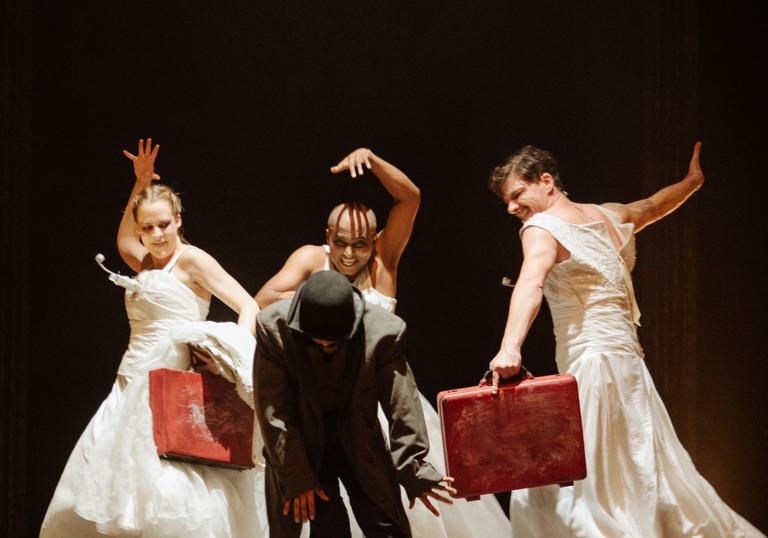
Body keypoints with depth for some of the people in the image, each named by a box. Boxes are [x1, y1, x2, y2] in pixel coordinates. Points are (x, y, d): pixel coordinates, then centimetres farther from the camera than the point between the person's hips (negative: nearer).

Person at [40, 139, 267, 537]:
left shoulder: (192, 260, -3)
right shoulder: (147, 265, 18)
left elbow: (249, 307, -8)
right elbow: (122, 239, 38)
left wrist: (235, 359, -23)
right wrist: (140, 185, 28)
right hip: (130, 391, 8)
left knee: (173, 502, -16)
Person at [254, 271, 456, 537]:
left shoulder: (382, 332, -21)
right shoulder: (274, 327, -21)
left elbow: (402, 408, -12)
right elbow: (274, 412, -16)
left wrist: (413, 470, -7)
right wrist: (297, 476, -16)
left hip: (360, 444, 1)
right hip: (302, 444, -1)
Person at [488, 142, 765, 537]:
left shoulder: (542, 227, -8)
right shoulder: (607, 216, 15)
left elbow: (531, 284, -27)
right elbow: (654, 205, 34)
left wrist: (510, 346, -42)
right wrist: (693, 179, 55)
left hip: (591, 366, -8)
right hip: (627, 361, 8)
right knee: (643, 481, 15)